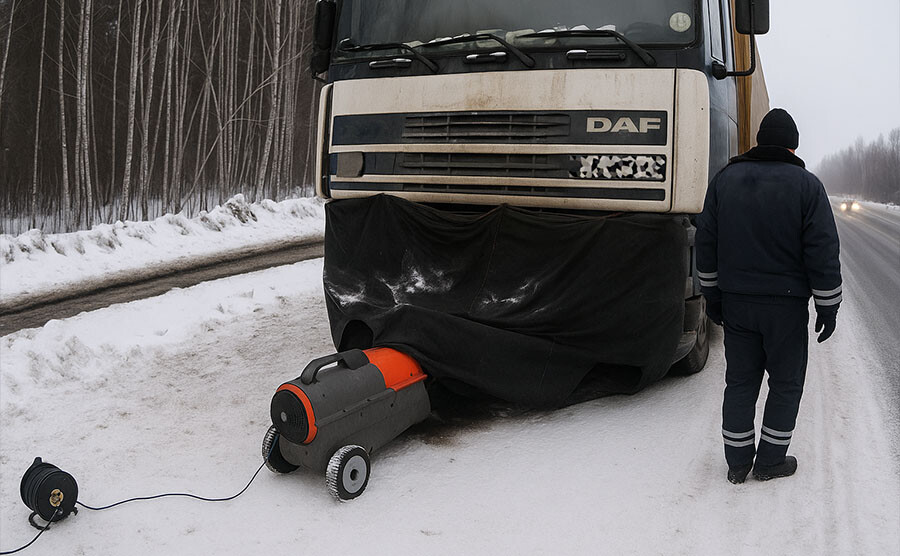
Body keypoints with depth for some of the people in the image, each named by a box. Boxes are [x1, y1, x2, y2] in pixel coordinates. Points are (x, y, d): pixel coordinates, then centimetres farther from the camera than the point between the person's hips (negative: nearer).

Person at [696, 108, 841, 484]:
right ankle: (770, 461, 19)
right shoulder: (806, 185, -7)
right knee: (785, 384, 12)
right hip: (786, 305, -3)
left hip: (735, 302, 4)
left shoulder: (725, 179, 4)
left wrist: (712, 295, 13)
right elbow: (823, 252, -9)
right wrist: (828, 308, 0)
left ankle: (738, 463, 18)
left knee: (739, 381, 11)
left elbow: (706, 242, 6)